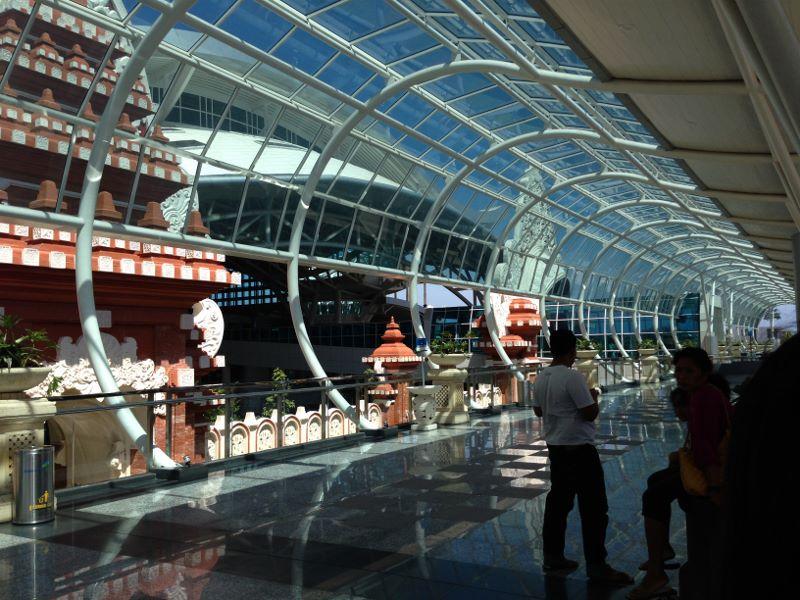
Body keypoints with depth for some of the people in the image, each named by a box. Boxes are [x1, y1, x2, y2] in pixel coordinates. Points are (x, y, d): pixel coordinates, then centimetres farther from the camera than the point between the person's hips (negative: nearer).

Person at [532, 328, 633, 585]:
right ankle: (596, 566, 4)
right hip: (579, 449, -8)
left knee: (558, 500, 16)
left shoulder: (541, 378, 5)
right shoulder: (572, 377, -20)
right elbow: (590, 413, -19)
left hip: (555, 446, 9)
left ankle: (552, 555, 22)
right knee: (594, 507, -1)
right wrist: (594, 397, -1)